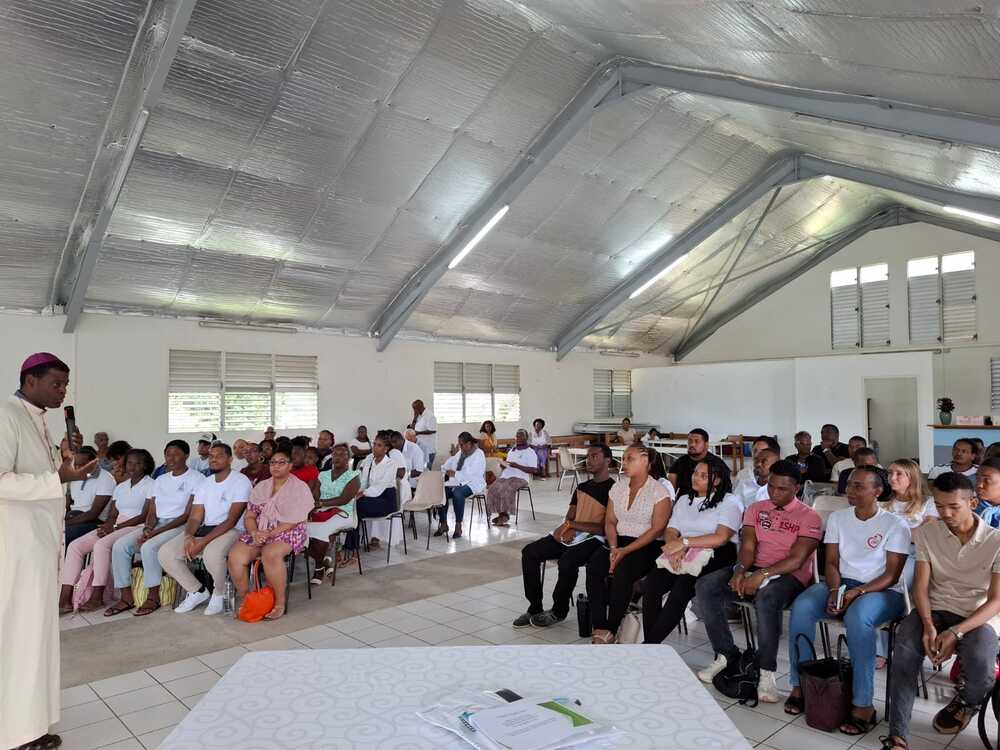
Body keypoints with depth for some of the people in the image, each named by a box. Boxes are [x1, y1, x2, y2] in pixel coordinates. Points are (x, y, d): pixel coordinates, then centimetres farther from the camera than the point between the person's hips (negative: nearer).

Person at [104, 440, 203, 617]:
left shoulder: (197, 478, -4)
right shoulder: (160, 480, 19)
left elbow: (188, 515, -12)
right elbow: (152, 512, 14)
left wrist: (156, 531, -17)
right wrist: (147, 529, -10)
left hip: (181, 526, -7)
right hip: (157, 525, 7)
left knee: (149, 547, -31)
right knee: (120, 546, -13)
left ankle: (153, 597, -16)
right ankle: (126, 597, -7)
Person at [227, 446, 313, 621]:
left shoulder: (300, 488, 0)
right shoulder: (261, 487, 17)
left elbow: (293, 521, -9)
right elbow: (249, 515, 11)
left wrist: (269, 534, -17)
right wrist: (254, 532, -10)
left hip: (288, 533, -5)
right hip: (259, 531, 5)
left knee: (270, 554, -36)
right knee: (235, 555, -23)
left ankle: (280, 603, -20)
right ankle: (243, 599, -4)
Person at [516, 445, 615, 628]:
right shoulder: (582, 487, 20)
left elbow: (605, 528, -12)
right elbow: (570, 517, 14)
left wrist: (572, 524, -12)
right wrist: (566, 529, -10)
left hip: (594, 539, -7)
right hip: (573, 536, 7)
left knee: (567, 560, -35)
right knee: (529, 552, -10)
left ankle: (559, 611, -11)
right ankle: (535, 608, -3)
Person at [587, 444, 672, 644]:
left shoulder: (658, 491, -7)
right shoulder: (618, 487, 12)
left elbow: (656, 530, -12)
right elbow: (610, 521, 11)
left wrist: (625, 551, -18)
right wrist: (613, 548, -9)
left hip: (647, 546, -5)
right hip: (619, 541, 5)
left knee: (622, 572, -33)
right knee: (593, 566, -24)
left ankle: (611, 630, -20)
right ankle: (599, 627, -23)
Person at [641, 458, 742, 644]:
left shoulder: (730, 502, 2)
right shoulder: (684, 500, 21)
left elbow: (720, 538, -11)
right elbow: (670, 532, 12)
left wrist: (685, 541, -15)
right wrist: (675, 548, -11)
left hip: (716, 556, -5)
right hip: (683, 557, 5)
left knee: (680, 589, -31)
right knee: (650, 584, -24)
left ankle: (650, 644, -21)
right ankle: (649, 644, -17)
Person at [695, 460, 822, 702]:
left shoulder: (809, 517, -1)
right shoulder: (756, 509, 13)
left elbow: (797, 559, -13)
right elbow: (748, 546, 4)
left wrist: (763, 574, -26)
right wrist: (741, 570, -18)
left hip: (789, 575, -5)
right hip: (754, 570, 5)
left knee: (767, 598, -40)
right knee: (705, 586, -19)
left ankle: (766, 671, -24)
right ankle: (727, 654, -7)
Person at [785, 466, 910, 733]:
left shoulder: (895, 525, -4)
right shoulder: (837, 517, 9)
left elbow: (892, 575, -9)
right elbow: (831, 562, 7)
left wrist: (857, 592, -22)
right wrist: (835, 590, -13)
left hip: (882, 590, -4)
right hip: (841, 584, 4)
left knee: (857, 618, -38)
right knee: (801, 607, -25)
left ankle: (863, 705, -27)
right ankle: (800, 685, -13)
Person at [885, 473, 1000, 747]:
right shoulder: (927, 532, -1)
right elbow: (921, 585, -2)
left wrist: (956, 632, -22)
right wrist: (928, 626, -21)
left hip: (978, 617, -1)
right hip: (935, 610, 1)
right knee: (904, 652, -29)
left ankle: (964, 702, 9)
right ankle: (897, 737, -19)